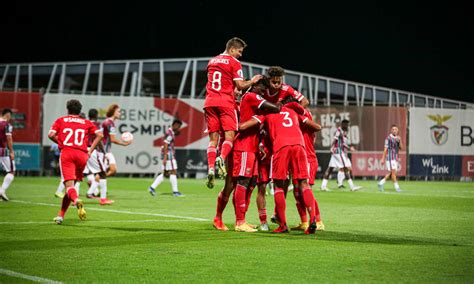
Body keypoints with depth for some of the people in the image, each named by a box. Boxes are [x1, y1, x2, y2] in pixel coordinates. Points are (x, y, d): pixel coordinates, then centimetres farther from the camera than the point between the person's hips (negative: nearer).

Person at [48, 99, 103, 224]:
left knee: (69, 184, -12)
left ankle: (77, 200, -45)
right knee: (72, 184, 15)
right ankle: (61, 215, 17)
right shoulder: (86, 123, 18)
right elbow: (100, 135, 6)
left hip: (66, 153, -2)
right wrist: (90, 151, 7)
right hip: (82, 154, 2)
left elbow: (51, 135, 0)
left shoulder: (60, 120, 15)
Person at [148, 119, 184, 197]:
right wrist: (165, 158, -23)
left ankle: (152, 187, 5)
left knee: (165, 173, 9)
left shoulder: (172, 132, 17)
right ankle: (175, 191, -2)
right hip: (168, 154, -10)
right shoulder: (169, 133, -14)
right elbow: (165, 145, -19)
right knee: (173, 172, -5)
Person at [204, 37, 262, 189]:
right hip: (225, 102, -5)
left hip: (210, 102, 5)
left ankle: (211, 168, -11)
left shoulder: (212, 61, 19)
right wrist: (252, 81, 10)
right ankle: (222, 158, -31)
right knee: (229, 135, -4)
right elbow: (240, 85, -6)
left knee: (213, 138, 4)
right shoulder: (234, 62, -2)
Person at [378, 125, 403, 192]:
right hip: (390, 157, -7)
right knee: (393, 171, -12)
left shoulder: (398, 138, 12)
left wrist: (399, 141, -10)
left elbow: (401, 148, 7)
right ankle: (396, 187, -9)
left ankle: (381, 183, 20)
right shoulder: (388, 138, -7)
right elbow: (385, 148, -8)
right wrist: (383, 158, -10)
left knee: (391, 173, 8)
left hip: (396, 158, 7)